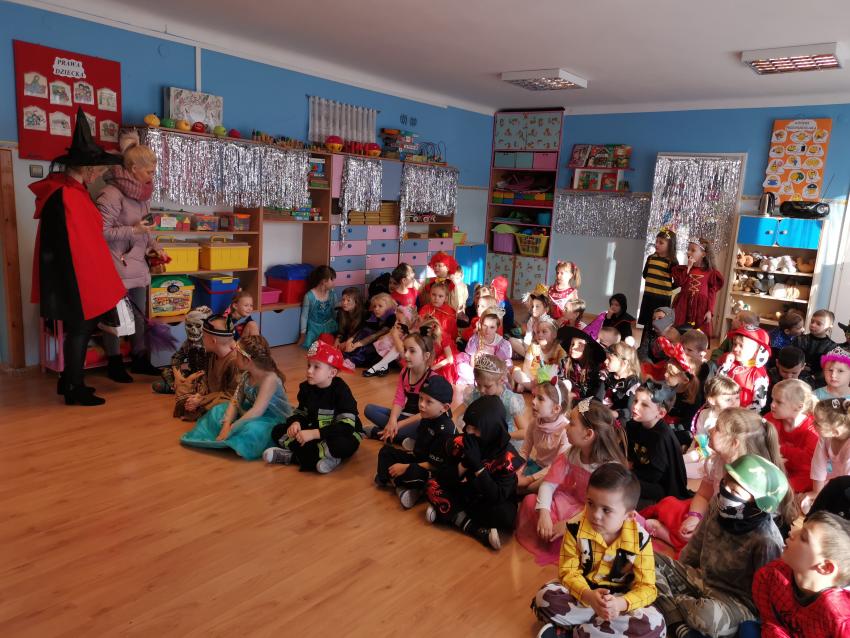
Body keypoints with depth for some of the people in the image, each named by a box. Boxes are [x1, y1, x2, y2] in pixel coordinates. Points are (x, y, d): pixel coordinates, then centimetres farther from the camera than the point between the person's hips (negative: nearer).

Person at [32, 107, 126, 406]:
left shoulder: (69, 190, 11)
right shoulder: (67, 196, -21)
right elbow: (73, 245, -23)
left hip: (76, 275, 10)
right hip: (74, 277, -10)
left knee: (81, 327, 18)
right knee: (79, 329, 1)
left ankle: (69, 380, 30)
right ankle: (75, 389, 13)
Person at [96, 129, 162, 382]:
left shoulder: (143, 192, 8)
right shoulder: (112, 194, -18)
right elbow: (101, 231, -19)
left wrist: (152, 244, 5)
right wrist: (133, 230, -21)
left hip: (137, 263, 8)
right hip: (117, 264, -8)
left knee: (139, 314, 14)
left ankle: (139, 358, 26)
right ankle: (114, 364, 17)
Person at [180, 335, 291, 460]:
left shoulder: (269, 379, -29)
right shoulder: (245, 375, -3)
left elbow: (256, 412, -33)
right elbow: (234, 402, -3)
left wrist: (231, 428, -28)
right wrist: (226, 425, -19)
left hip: (275, 421, -8)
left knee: (252, 429, -38)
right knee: (218, 412, 4)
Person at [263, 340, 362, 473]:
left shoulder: (341, 391, -21)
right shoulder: (306, 387, -2)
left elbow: (346, 426, -29)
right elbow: (301, 412, 11)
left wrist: (314, 433, -35)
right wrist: (296, 423, -15)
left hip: (343, 435, -7)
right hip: (313, 433, 7)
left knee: (340, 445, -41)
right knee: (278, 431, -7)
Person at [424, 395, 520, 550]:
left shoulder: (507, 455, -23)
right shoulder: (461, 442, -13)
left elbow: (498, 497, -27)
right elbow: (445, 478, -9)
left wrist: (477, 465, -33)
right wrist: (465, 464, -28)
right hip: (464, 495, 4)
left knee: (505, 514, -35)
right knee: (433, 484, -17)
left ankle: (448, 513, -16)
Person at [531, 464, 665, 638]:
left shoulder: (640, 539, -16)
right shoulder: (576, 529, -16)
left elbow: (646, 587, -16)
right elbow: (568, 571, -14)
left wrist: (620, 604, -37)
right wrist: (589, 596, -35)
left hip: (620, 597, 1)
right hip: (582, 593, -1)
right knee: (544, 598, -26)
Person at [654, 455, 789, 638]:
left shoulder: (766, 540, -25)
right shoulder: (719, 505, -8)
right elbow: (696, 544, 8)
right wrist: (679, 571, 9)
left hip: (736, 601, -7)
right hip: (700, 580, 7)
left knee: (708, 615, -41)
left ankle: (668, 599, -12)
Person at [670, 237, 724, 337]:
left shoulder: (710, 272, 1)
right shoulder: (684, 269, 8)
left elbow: (712, 293, -2)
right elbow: (679, 283, -8)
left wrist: (710, 311, -9)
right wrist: (688, 268, -9)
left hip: (701, 308, -2)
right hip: (685, 306, 2)